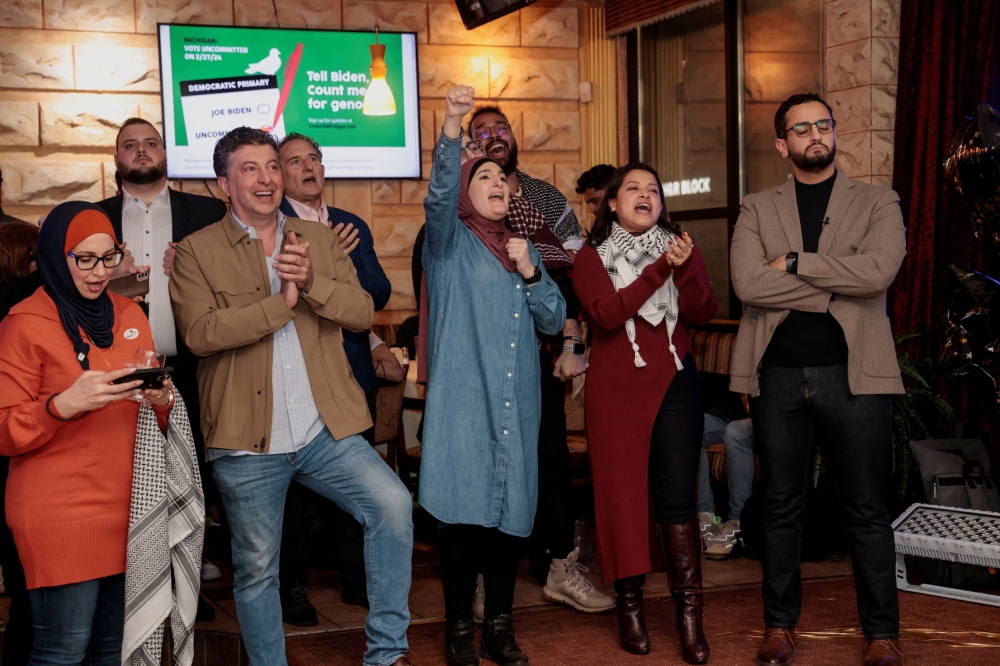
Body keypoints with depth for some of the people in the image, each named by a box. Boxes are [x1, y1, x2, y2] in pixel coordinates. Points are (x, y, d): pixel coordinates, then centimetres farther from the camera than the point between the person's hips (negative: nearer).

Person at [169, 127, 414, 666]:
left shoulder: (319, 239, 12)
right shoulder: (197, 252, 0)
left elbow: (362, 312, 2)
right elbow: (200, 332, -15)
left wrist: (311, 282, -15)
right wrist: (280, 302, -14)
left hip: (325, 432, 2)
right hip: (247, 442, -2)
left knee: (392, 504, -17)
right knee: (256, 570, 8)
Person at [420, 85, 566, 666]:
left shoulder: (524, 248, 18)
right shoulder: (451, 242, 4)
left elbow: (554, 321, 12)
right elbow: (439, 194, -18)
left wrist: (530, 272, -5)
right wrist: (452, 127, -34)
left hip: (516, 402, 5)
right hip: (463, 400, -4)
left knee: (510, 512, 6)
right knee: (464, 514, -5)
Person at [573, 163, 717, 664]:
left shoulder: (680, 249, 11)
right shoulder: (592, 257, 4)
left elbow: (702, 314, 0)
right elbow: (605, 313, -13)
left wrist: (685, 269, -17)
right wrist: (659, 269, -18)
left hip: (674, 384, 1)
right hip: (615, 391, -1)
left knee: (677, 499, -4)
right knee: (622, 494, 1)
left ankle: (689, 612, 0)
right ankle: (629, 604, 14)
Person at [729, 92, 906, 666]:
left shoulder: (877, 203, 5)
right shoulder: (757, 210, 8)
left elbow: (878, 272, -15)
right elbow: (749, 284, -10)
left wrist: (795, 262, -11)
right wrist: (839, 286, -11)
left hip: (853, 375, -1)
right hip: (778, 375, 1)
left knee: (867, 509, 6)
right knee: (783, 506, 11)